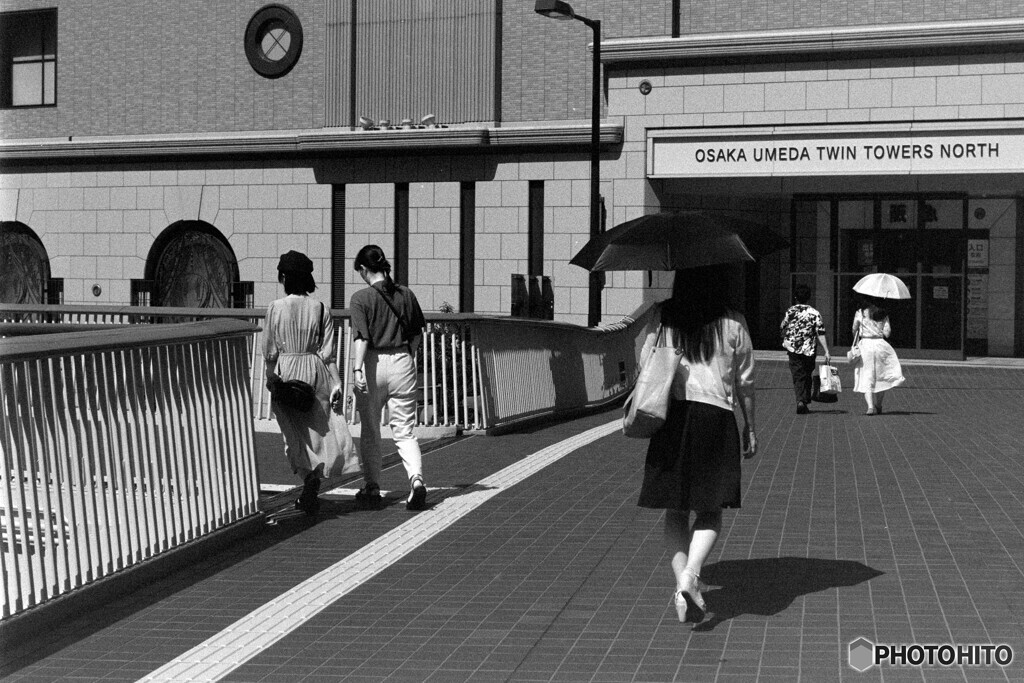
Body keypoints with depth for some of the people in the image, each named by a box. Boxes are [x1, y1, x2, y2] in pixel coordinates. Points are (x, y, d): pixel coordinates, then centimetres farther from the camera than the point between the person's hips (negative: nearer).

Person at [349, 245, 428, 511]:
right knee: (404, 430, 6)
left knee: (370, 431, 13)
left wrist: (357, 369, -25)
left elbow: (361, 337, -19)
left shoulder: (361, 298, -7)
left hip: (373, 363, -3)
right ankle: (416, 479, -16)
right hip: (402, 362, 3)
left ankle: (372, 489, 19)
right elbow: (417, 333, 12)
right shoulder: (406, 294, 5)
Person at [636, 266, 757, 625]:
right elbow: (745, 382, 4)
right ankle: (690, 577, -13)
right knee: (710, 511, 7)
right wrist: (750, 426, 15)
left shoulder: (662, 318, 2)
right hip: (716, 417, -1)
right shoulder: (733, 323, 0)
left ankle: (682, 580, 3)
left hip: (671, 417, 1)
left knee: (675, 509, 12)